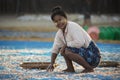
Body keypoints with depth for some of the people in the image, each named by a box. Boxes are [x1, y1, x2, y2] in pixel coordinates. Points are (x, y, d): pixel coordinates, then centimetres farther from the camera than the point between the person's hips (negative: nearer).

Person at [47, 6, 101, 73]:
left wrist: (66, 44, -18)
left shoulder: (73, 26, -18)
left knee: (67, 51, -27)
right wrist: (51, 64, 0)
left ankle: (89, 68, -16)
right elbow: (55, 49, 10)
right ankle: (70, 68, 7)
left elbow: (80, 43, -31)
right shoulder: (59, 33, 7)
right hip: (82, 52, 9)